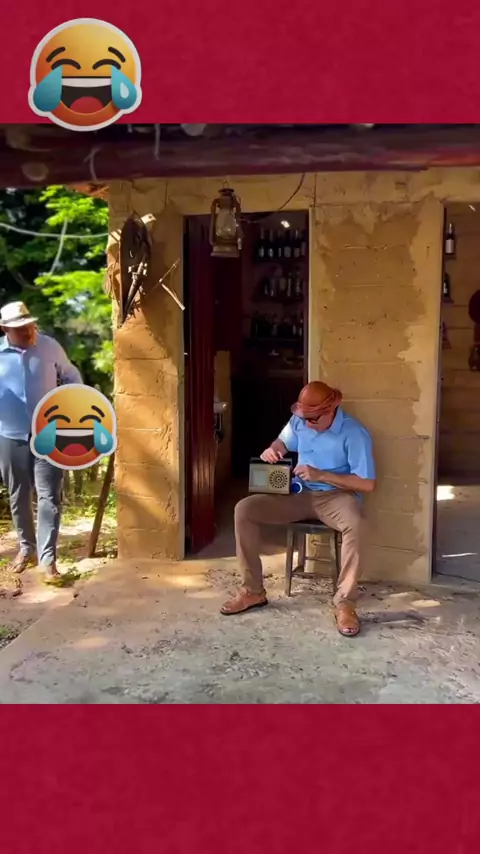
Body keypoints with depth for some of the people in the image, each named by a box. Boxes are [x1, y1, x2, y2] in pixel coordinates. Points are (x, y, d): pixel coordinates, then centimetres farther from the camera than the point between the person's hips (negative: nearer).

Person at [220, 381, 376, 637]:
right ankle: (253, 591, -4)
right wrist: (272, 450, -6)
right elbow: (283, 442, 21)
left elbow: (367, 483, -18)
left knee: (355, 523, -41)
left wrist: (321, 475, -24)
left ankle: (344, 603, -26)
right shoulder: (299, 421, 0)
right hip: (299, 493, 5)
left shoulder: (354, 434, -17)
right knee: (244, 509, -14)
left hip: (335, 495, -5)